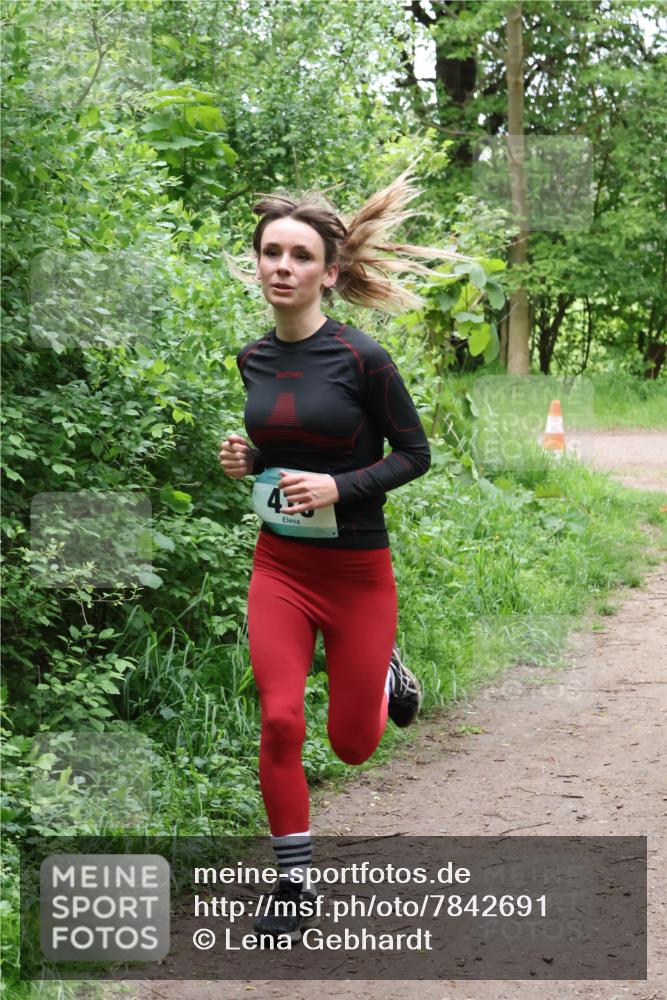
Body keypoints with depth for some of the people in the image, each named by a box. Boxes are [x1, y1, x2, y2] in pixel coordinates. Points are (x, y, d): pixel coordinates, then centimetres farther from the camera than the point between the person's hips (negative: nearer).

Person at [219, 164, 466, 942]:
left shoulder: (362, 359, -15)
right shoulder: (253, 359, 1)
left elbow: (414, 454, -7)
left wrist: (337, 486, -22)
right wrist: (248, 458, -4)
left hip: (356, 570, -3)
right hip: (279, 564, 3)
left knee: (351, 744, 7)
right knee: (279, 722, -11)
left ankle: (386, 671, 42)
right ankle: (294, 885, 4)